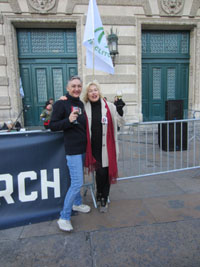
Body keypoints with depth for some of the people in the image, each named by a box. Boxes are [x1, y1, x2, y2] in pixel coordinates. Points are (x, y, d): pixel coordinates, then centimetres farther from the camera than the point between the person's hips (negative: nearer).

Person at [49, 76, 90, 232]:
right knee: (77, 183, -8)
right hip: (72, 149, -8)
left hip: (83, 147, 8)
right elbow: (52, 126, -12)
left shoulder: (81, 104, 12)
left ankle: (77, 203, 41)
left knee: (78, 180, 21)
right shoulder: (61, 104, -9)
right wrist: (68, 120, -25)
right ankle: (64, 217, 7)